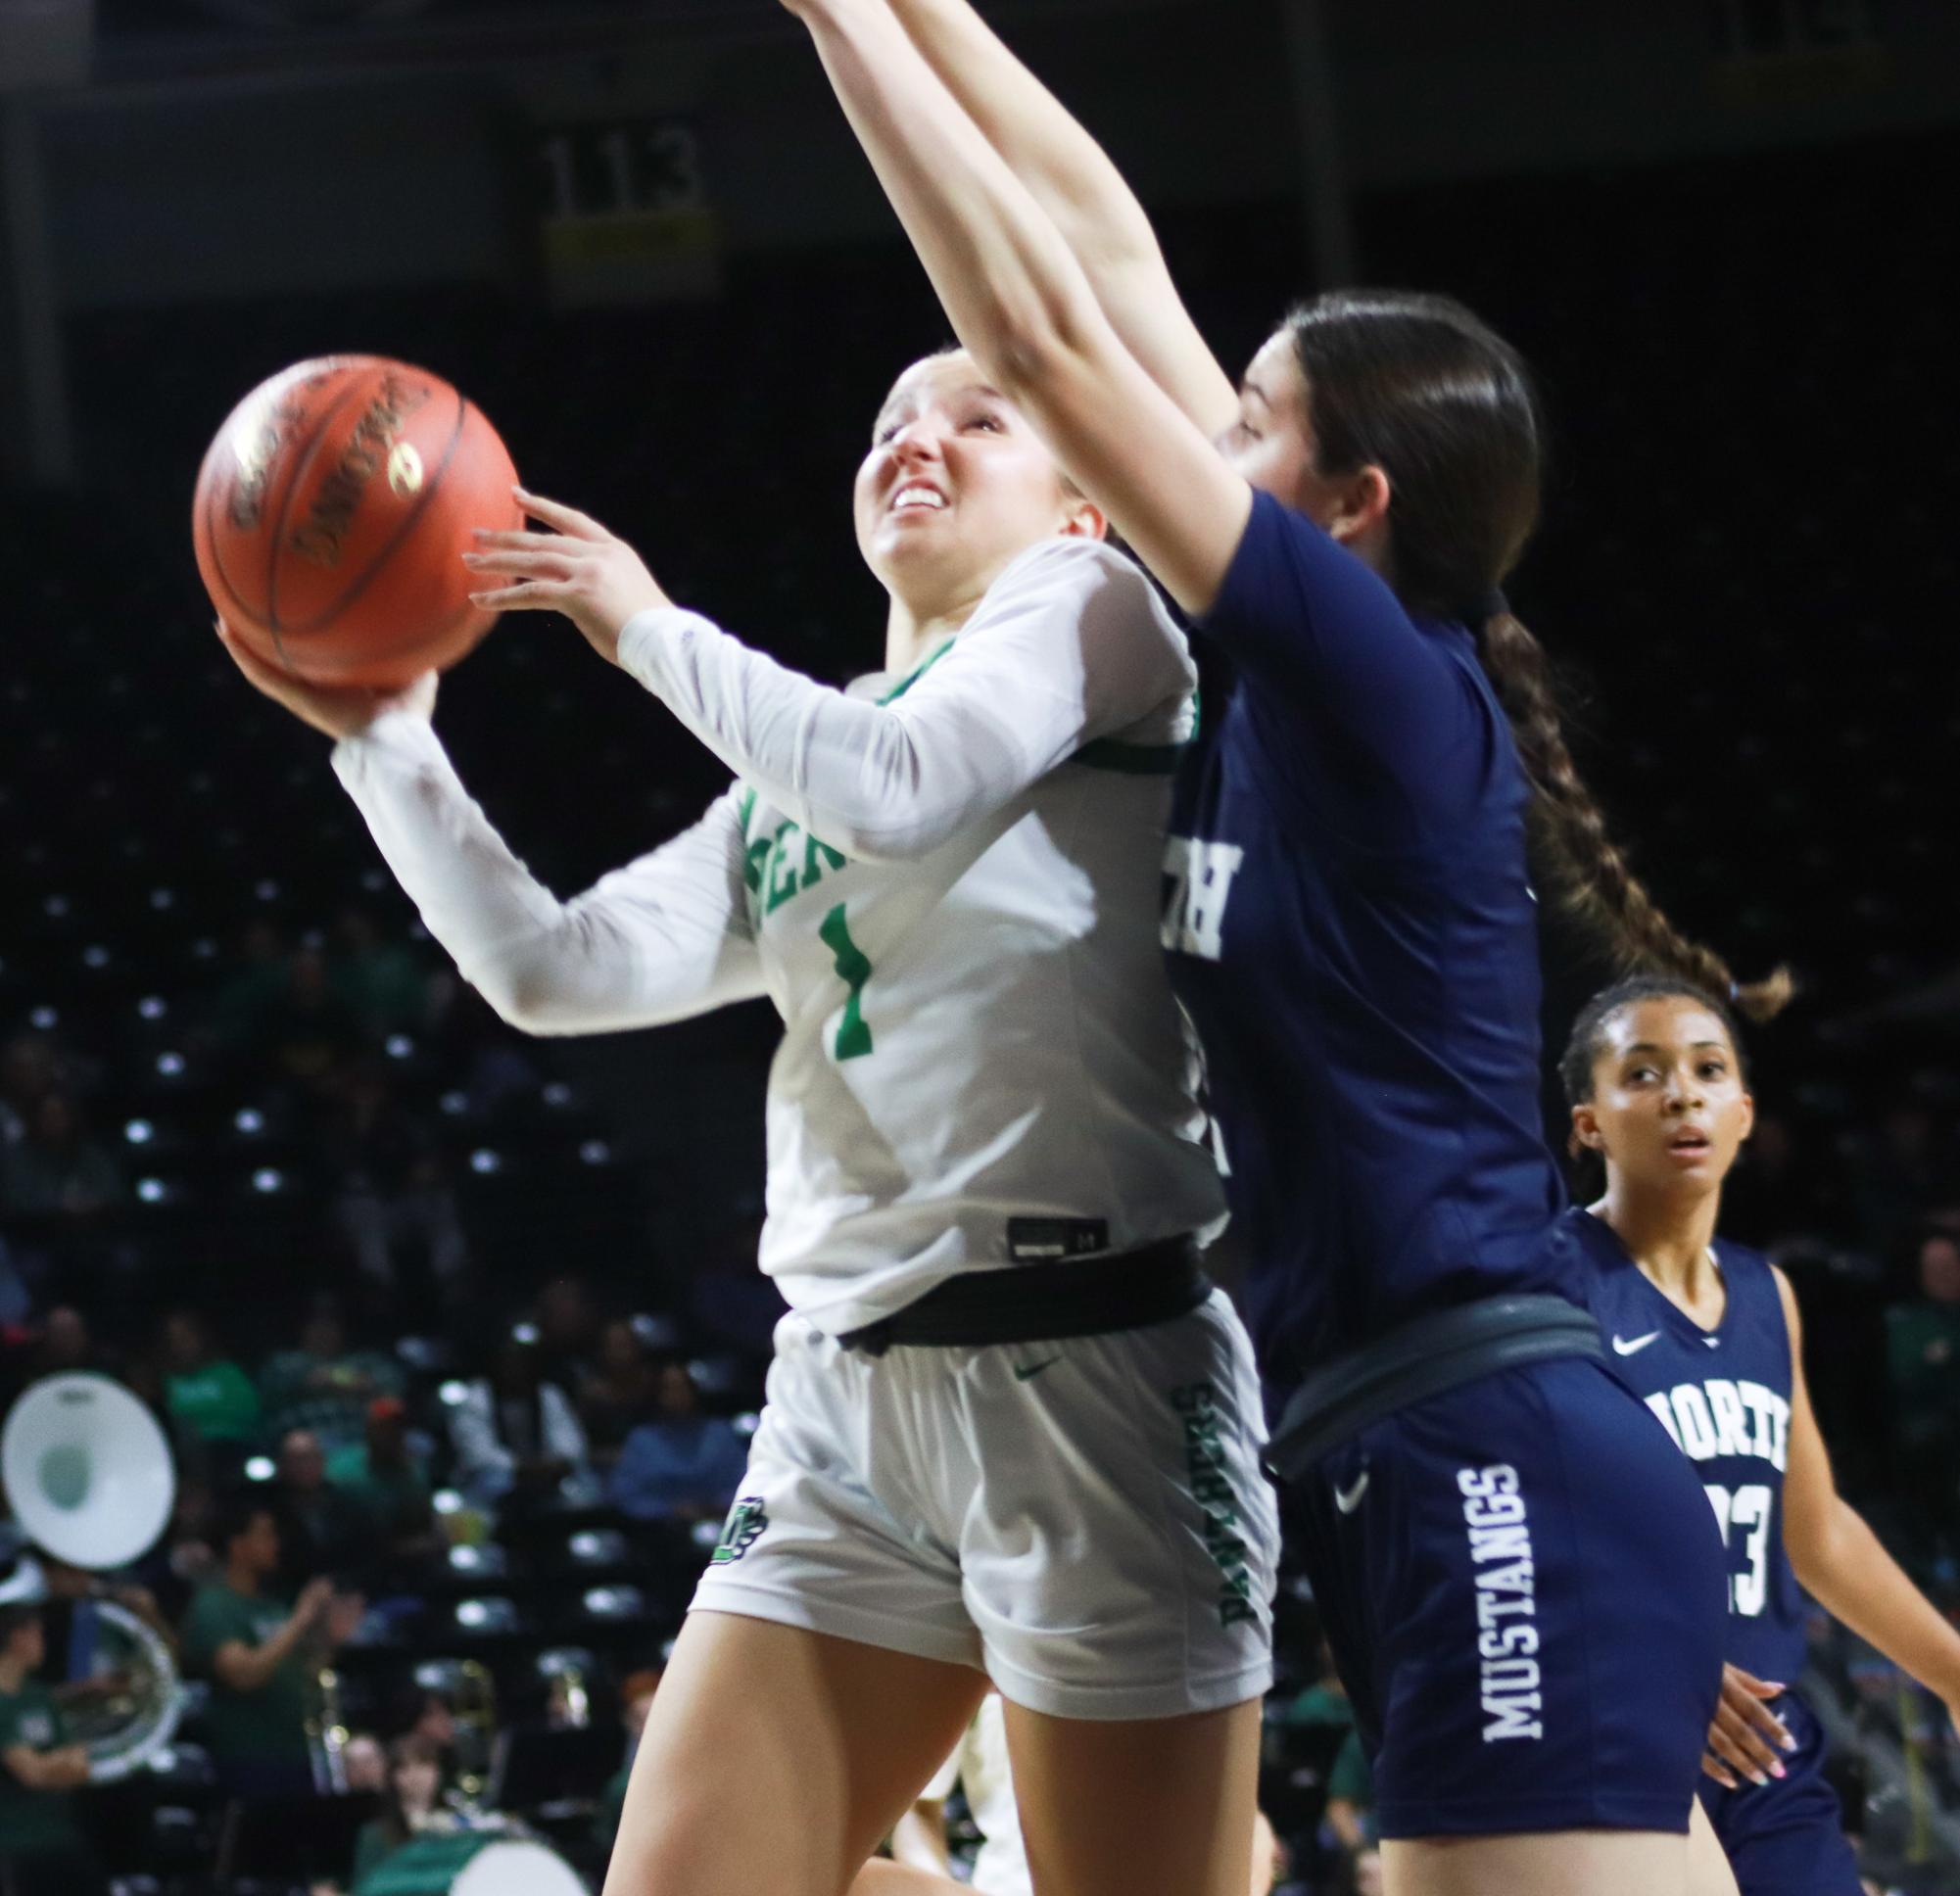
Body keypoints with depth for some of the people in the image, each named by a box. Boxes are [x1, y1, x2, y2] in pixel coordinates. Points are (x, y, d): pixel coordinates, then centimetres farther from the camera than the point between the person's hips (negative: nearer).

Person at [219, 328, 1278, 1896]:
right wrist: (379, 731, 8)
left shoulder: (1087, 601, 4)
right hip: (847, 1390, 7)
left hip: (1085, 1368, -7)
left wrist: (648, 629, -3)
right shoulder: (792, 786, 23)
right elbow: (557, 971, 12)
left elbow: (907, 789, -14)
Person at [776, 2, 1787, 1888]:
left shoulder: (1380, 673, -8)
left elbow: (1047, 335, -9)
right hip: (1455, 1475, 10)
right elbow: (1106, 244, 17)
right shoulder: (1307, 687, 13)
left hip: (1500, 1478, -10)